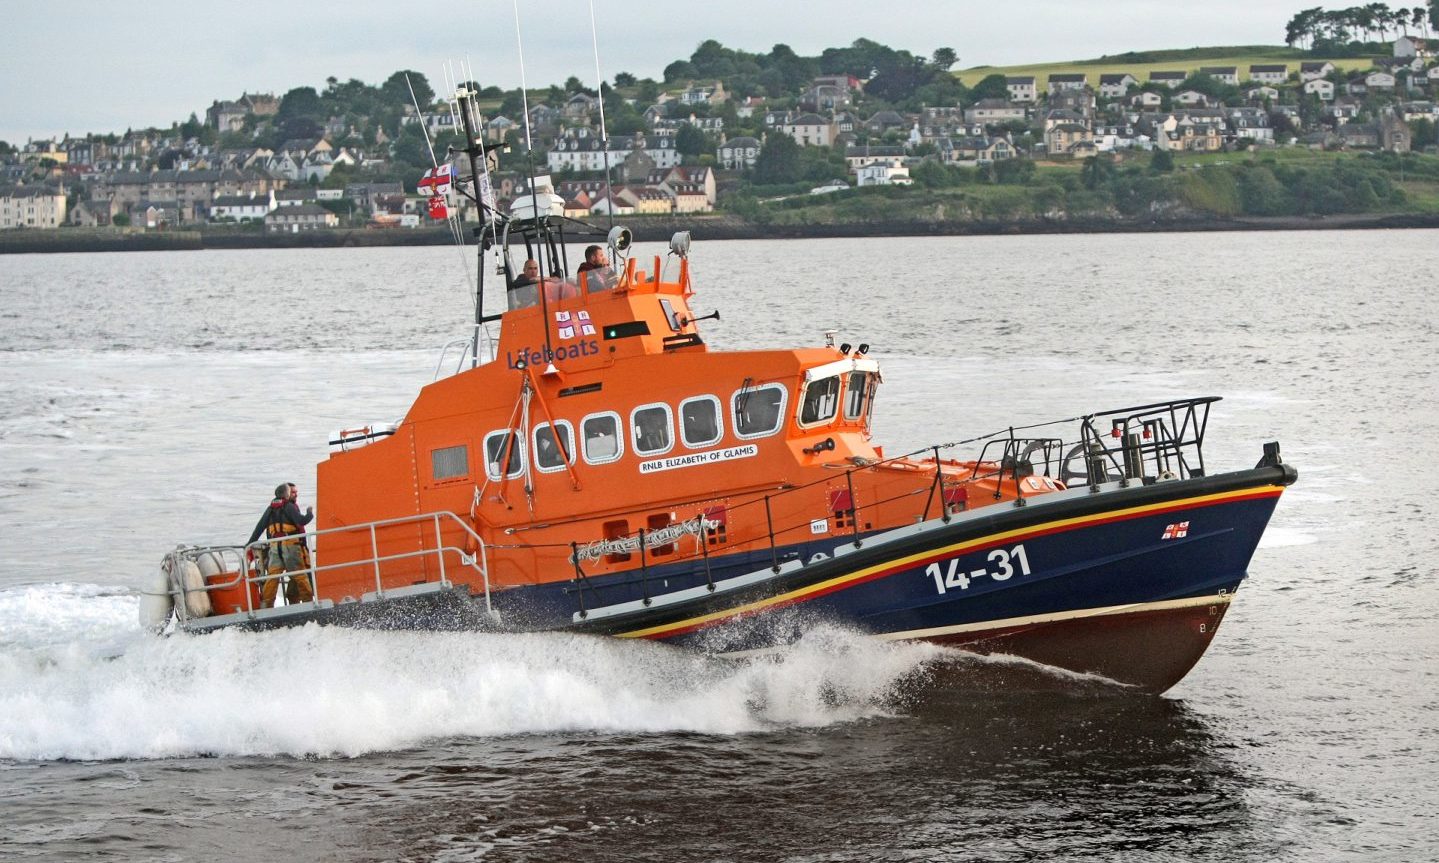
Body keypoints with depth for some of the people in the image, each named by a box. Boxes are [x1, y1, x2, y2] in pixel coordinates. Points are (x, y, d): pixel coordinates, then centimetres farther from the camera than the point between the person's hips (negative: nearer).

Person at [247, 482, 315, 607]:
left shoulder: (271, 509, 16)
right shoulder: (289, 507, -3)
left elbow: (260, 526, 16)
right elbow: (301, 521, -15)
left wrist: (251, 542, 18)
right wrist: (310, 513, 4)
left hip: (274, 547, 5)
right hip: (290, 545, -5)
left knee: (272, 576, 2)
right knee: (300, 575, 1)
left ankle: (265, 603, -4)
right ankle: (308, 601, 4)